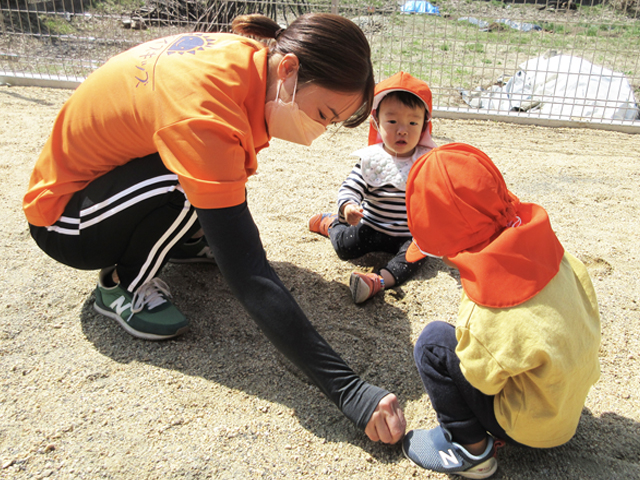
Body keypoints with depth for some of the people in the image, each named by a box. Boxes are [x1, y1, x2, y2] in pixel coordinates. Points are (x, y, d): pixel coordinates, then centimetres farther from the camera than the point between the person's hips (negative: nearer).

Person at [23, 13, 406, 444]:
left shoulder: (247, 54, -12)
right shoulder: (201, 112, -38)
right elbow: (247, 275, -40)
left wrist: (243, 237, 18)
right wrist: (349, 391, -39)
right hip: (61, 216, -8)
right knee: (191, 187, -32)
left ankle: (185, 241, 16)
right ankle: (121, 287, -7)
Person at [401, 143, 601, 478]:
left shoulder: (484, 318, -37)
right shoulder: (557, 256, -16)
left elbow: (482, 381, -19)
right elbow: (589, 320, 1)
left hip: (532, 429, -7)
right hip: (572, 404, 8)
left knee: (434, 342, -14)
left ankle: (471, 450, 1)